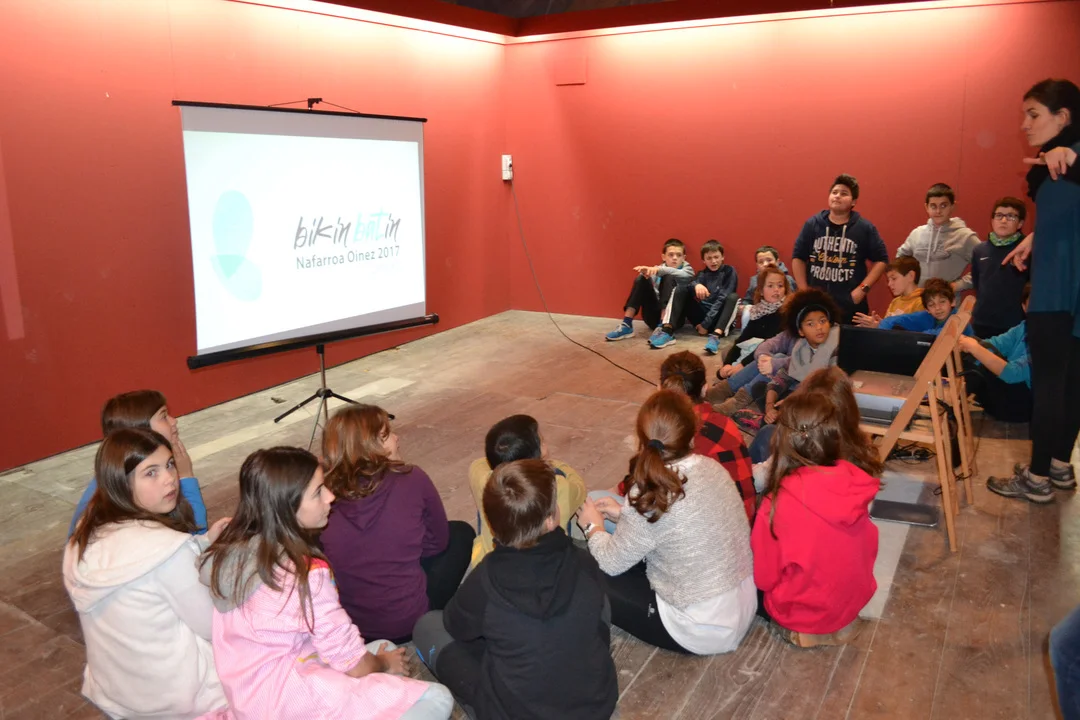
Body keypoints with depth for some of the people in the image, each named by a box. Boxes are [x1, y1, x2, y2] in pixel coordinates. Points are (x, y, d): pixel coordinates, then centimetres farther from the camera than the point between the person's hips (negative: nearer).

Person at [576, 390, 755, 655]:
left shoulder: (651, 494, -27)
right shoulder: (712, 467, -7)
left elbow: (612, 562, -11)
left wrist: (593, 526, 7)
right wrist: (627, 514, 14)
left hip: (705, 630, -7)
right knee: (634, 566, 21)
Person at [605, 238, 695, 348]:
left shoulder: (687, 270, 6)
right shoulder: (658, 269, 14)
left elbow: (681, 275, -18)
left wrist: (658, 270, -34)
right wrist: (646, 272, -29)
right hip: (654, 317, 3)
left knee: (668, 278, -24)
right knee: (642, 279, -13)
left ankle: (666, 330, -39)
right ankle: (626, 325, -19)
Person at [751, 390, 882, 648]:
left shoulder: (779, 502, -31)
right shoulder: (857, 486, -18)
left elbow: (764, 576, -17)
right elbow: (867, 550, 0)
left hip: (801, 613, -5)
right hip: (852, 602, 5)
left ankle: (798, 624, 14)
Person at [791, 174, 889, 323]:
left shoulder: (865, 228, 1)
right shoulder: (812, 224, 4)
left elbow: (880, 260, 3)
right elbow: (798, 257, 8)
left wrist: (863, 289, -7)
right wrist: (804, 291, 1)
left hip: (851, 306, -1)